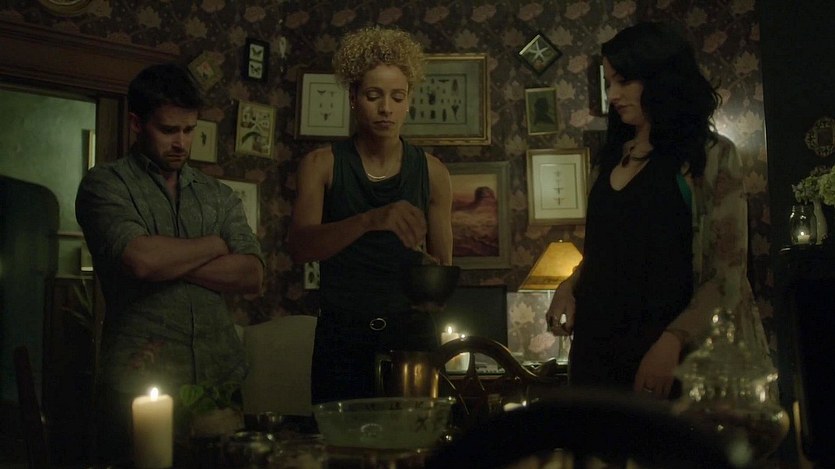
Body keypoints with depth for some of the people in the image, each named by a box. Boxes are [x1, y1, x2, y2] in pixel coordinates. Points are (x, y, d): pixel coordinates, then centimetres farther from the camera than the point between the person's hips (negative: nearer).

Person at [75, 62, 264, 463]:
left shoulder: (218, 196, 14)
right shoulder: (105, 185, 1)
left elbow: (252, 276, 0)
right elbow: (141, 260, -18)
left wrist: (171, 260, -10)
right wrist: (214, 246, -2)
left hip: (221, 379, 4)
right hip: (141, 384, -3)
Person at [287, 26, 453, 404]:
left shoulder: (432, 173, 4)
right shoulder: (322, 165, -1)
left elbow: (442, 266, 10)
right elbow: (299, 248, -15)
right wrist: (369, 220, -32)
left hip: (412, 334, 1)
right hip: (341, 339, -1)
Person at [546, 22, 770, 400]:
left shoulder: (710, 156, -6)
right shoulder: (611, 156, 11)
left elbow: (727, 274, -10)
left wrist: (672, 341, -19)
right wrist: (569, 286, 2)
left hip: (667, 351, -5)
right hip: (600, 344, 5)